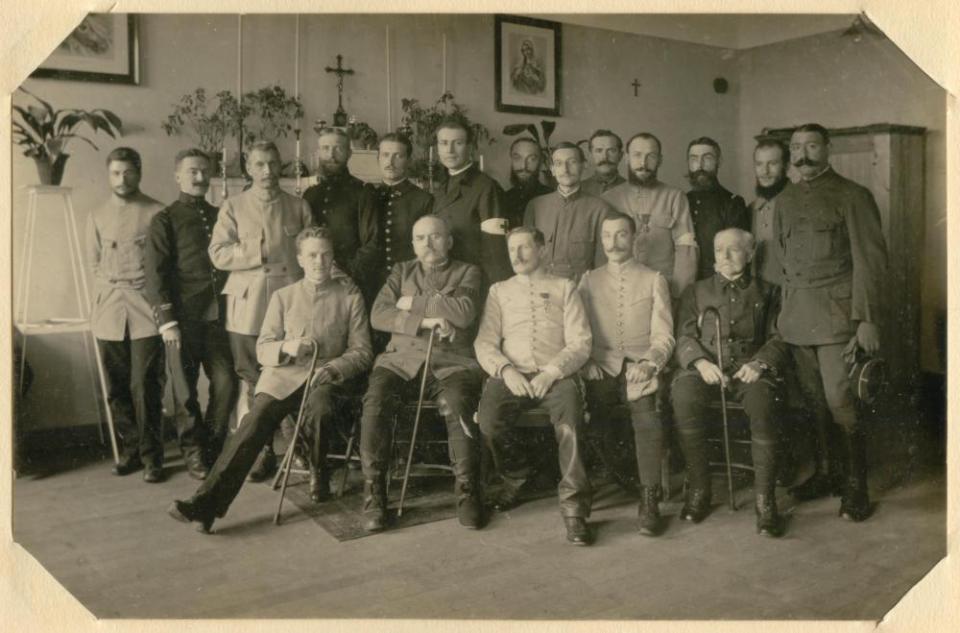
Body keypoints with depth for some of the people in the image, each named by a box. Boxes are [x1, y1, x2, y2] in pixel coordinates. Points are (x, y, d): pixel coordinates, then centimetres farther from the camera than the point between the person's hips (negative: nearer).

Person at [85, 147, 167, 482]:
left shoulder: (156, 212, 1)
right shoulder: (97, 216, 13)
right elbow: (95, 264, 18)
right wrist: (113, 285, 7)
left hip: (146, 310, -4)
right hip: (109, 312, 4)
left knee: (145, 388, -5)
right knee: (116, 389, 8)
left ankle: (151, 457, 5)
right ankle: (130, 450, 21)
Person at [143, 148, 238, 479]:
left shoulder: (219, 216, 15)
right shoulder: (165, 220, 2)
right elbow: (154, 274, -3)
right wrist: (166, 321, -11)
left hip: (217, 313, 4)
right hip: (183, 317, -3)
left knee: (226, 383, 0)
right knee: (186, 389, 4)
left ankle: (212, 448, 20)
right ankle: (193, 454, 19)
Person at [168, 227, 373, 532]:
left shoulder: (350, 296, 11)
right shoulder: (283, 296, 17)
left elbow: (362, 351, 6)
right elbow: (262, 349, 11)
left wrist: (333, 368, -13)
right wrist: (286, 347, -12)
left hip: (326, 375, -1)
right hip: (284, 374, 2)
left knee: (318, 411, -35)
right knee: (255, 421, -25)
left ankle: (317, 474, -5)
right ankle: (206, 502, -29)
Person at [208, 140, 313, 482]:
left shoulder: (299, 207, 12)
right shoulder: (233, 206, 9)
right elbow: (218, 253, -1)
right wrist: (258, 253, -10)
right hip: (248, 306, 0)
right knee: (255, 381, 3)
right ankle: (263, 451, 14)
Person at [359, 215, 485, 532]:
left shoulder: (467, 272, 16)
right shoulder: (402, 271, 23)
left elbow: (463, 312, -5)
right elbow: (378, 315, 6)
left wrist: (412, 302, 1)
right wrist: (423, 321, -8)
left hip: (451, 361, -2)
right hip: (402, 358, 2)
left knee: (458, 405, -33)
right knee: (375, 402, -28)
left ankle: (467, 490, -19)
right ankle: (373, 491, -19)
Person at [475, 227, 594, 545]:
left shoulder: (564, 288, 17)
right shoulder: (499, 291, 23)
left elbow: (580, 342, 6)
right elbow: (484, 342, 11)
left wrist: (552, 372, -12)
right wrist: (506, 370, -10)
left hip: (555, 374, -1)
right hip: (512, 373, 2)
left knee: (569, 420, -35)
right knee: (488, 420, -29)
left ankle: (574, 507, -27)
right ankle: (515, 478, 2)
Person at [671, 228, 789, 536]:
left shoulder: (767, 292, 22)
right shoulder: (697, 291, 24)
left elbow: (778, 338, 11)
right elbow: (684, 337, 11)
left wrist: (759, 363, -10)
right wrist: (701, 363, -10)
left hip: (750, 368, 0)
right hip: (706, 368, 1)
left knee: (763, 402, -36)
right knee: (684, 395, -35)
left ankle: (765, 500, -28)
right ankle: (698, 488, -21)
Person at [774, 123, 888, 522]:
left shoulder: (852, 196, -1)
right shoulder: (785, 200, 15)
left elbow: (871, 260, -5)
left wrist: (867, 320, -11)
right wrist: (780, 310, 8)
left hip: (836, 313, -5)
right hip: (796, 315, 5)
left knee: (840, 402, -7)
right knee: (814, 401, 9)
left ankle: (855, 486, 6)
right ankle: (825, 473, 23)